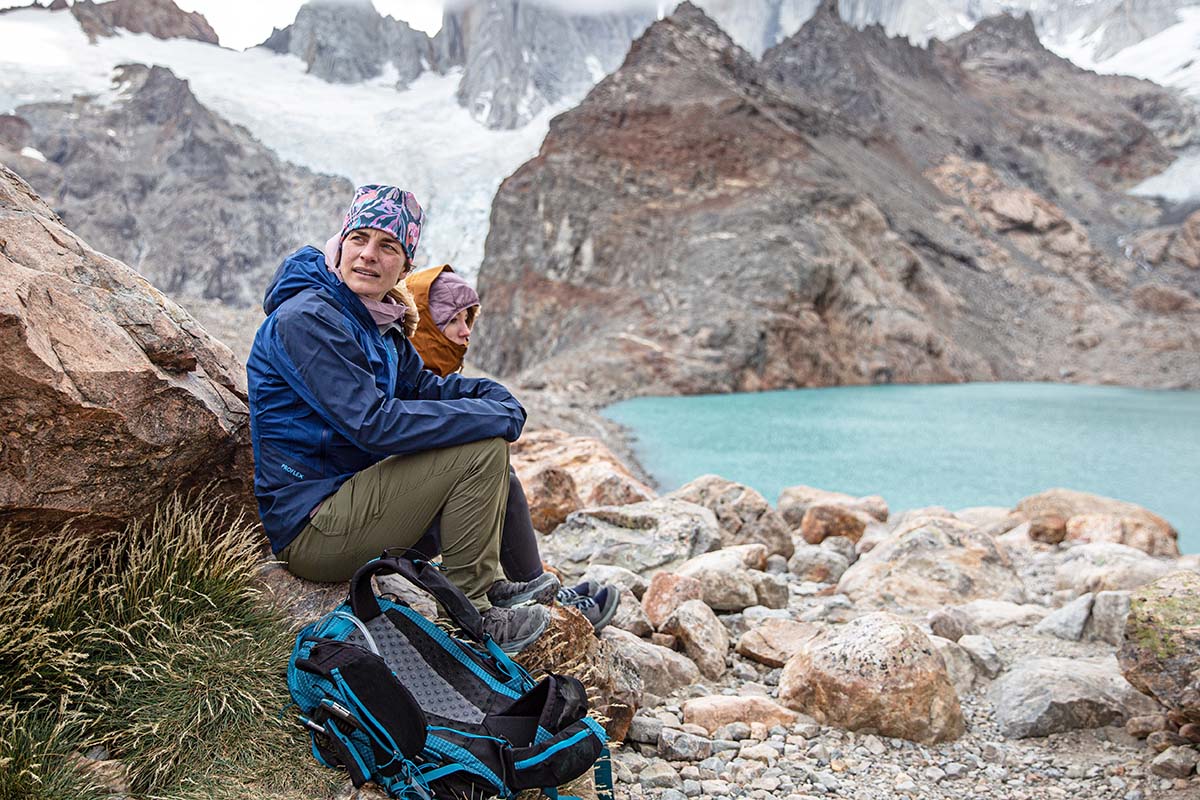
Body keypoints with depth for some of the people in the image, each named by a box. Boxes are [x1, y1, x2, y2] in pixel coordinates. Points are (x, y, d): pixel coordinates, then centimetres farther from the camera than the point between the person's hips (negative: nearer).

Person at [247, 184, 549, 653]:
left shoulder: (377, 321, 9)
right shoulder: (305, 319, -19)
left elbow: (420, 385, 15)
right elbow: (374, 424, -27)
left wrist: (495, 396, -6)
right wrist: (495, 417, -20)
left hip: (346, 500, 10)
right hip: (307, 529, -10)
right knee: (481, 448, -19)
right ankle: (470, 613, -7)